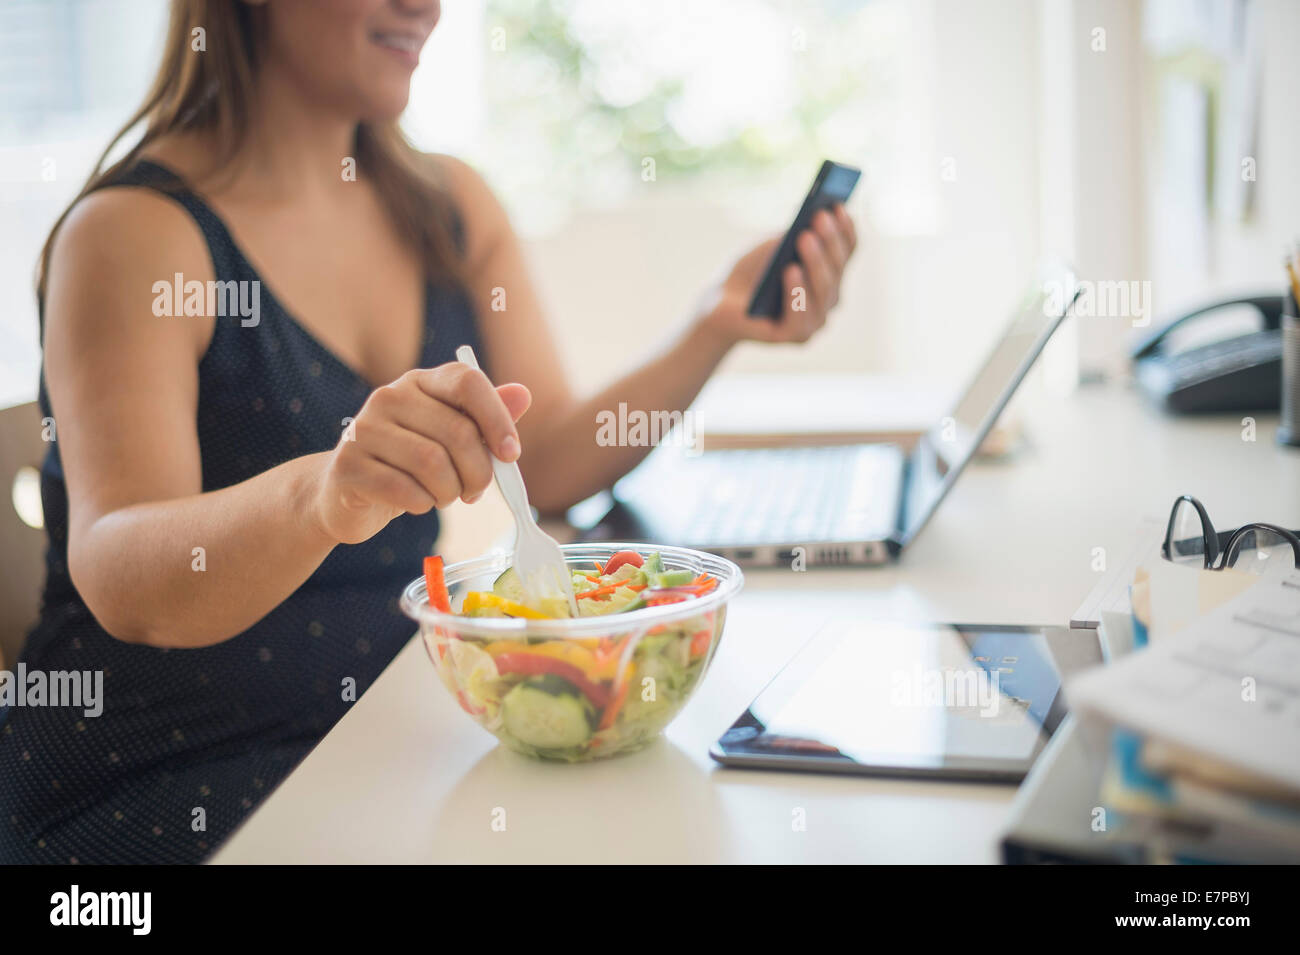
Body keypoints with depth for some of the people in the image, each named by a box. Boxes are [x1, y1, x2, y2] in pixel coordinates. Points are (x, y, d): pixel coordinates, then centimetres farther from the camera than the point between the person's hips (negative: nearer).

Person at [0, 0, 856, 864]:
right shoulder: (134, 232, -15)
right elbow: (117, 580, -29)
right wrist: (319, 496, -49)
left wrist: (719, 329, -8)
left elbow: (548, 464, 3)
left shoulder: (453, 204, 6)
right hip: (152, 784, -6)